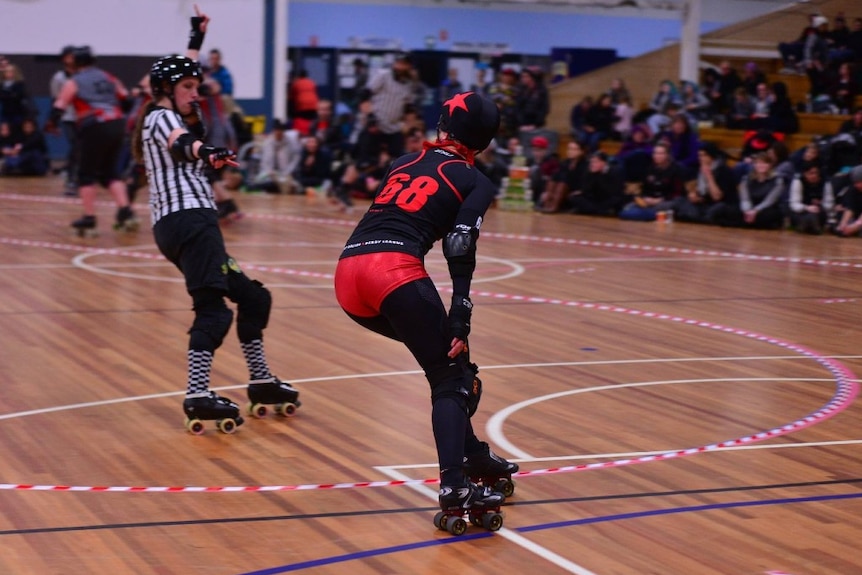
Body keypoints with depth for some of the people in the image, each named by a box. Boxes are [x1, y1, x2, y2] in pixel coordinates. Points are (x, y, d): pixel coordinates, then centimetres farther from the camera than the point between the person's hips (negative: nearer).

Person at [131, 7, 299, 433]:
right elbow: (180, 142, -28)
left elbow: (180, 74, 44)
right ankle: (198, 396, -31)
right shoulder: (161, 117, -3)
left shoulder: (165, 115, 25)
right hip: (189, 221, -11)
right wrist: (205, 153, -48)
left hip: (181, 224, 11)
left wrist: (197, 40, 55)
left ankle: (261, 381, 19)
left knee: (250, 296, 15)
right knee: (212, 308, -21)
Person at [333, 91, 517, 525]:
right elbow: (460, 255, -2)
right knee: (450, 375, -1)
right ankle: (454, 487, -19)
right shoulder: (476, 182, 11)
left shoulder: (405, 162, 28)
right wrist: (460, 322, -6)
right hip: (395, 272, -6)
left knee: (442, 353, 24)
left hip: (348, 273, 6)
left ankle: (470, 453, 27)